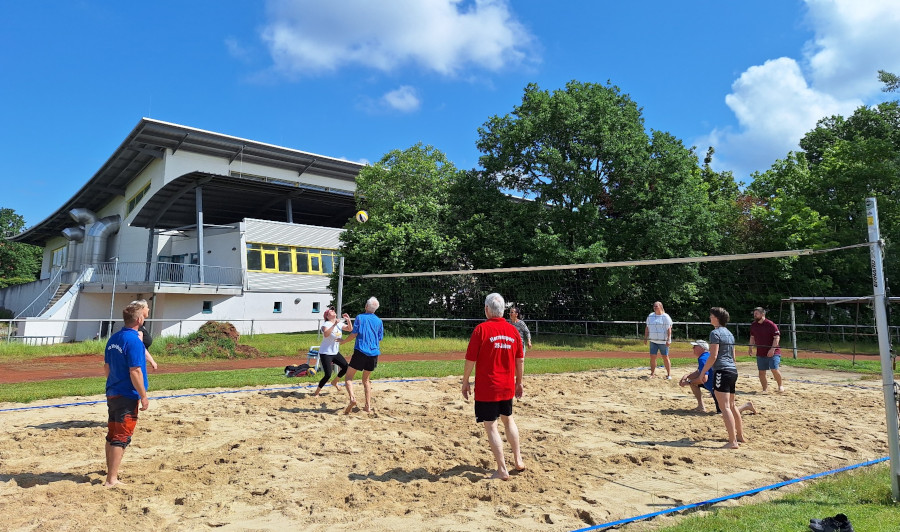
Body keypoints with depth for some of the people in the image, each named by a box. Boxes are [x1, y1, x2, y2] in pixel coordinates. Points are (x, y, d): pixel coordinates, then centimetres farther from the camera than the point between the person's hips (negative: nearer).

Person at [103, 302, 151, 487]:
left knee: (112, 434, 21)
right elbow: (135, 372, -22)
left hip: (112, 394, 9)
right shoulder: (134, 341, -19)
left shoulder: (113, 339, 8)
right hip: (127, 397, -9)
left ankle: (110, 468, 36)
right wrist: (143, 396, -15)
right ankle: (112, 479, 1)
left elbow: (106, 367, 16)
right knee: (121, 437, -2)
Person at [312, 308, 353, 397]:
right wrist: (334, 325, -40)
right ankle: (317, 392, 5)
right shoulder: (326, 324, -16)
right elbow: (326, 334, -35)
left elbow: (350, 329, 5)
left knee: (346, 367, 4)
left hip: (335, 352, 7)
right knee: (328, 375, -13)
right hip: (325, 353, -7)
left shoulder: (339, 324, 5)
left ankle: (334, 382, 28)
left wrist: (348, 320, -11)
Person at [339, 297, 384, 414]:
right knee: (366, 379, 18)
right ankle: (368, 406, 12)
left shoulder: (360, 317, -1)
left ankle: (352, 398, -23)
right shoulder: (379, 321, 10)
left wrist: (343, 341, 12)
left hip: (360, 351, -4)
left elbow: (354, 334, -5)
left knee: (348, 377, 2)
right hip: (374, 353, 4)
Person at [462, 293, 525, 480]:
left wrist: (465, 382, -1)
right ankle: (518, 460, 30)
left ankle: (502, 470, 6)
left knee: (491, 427, 3)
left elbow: (471, 360, -12)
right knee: (508, 419, 23)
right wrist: (519, 382, 18)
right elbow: (520, 360, 7)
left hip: (486, 388, -5)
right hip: (507, 387, 6)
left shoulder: (481, 329, -12)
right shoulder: (512, 330, 2)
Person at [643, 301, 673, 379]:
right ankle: (652, 373, 9)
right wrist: (645, 338, 11)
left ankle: (669, 374, 9)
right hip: (653, 341, 4)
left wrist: (669, 340, -15)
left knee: (665, 357, 1)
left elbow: (669, 329, -8)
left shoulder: (665, 317, -4)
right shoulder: (650, 316, 10)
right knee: (652, 357, 1)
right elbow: (647, 328, 15)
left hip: (663, 341, -4)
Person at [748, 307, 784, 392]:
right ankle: (765, 389, 18)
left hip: (772, 352, -5)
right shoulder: (753, 325, 8)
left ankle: (780, 385, 11)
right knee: (761, 372, 5)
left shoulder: (771, 324, -10)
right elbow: (752, 337, 19)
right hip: (760, 353, 6)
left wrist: (772, 349, -21)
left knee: (774, 369, -14)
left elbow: (777, 337, -12)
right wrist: (750, 349, 10)